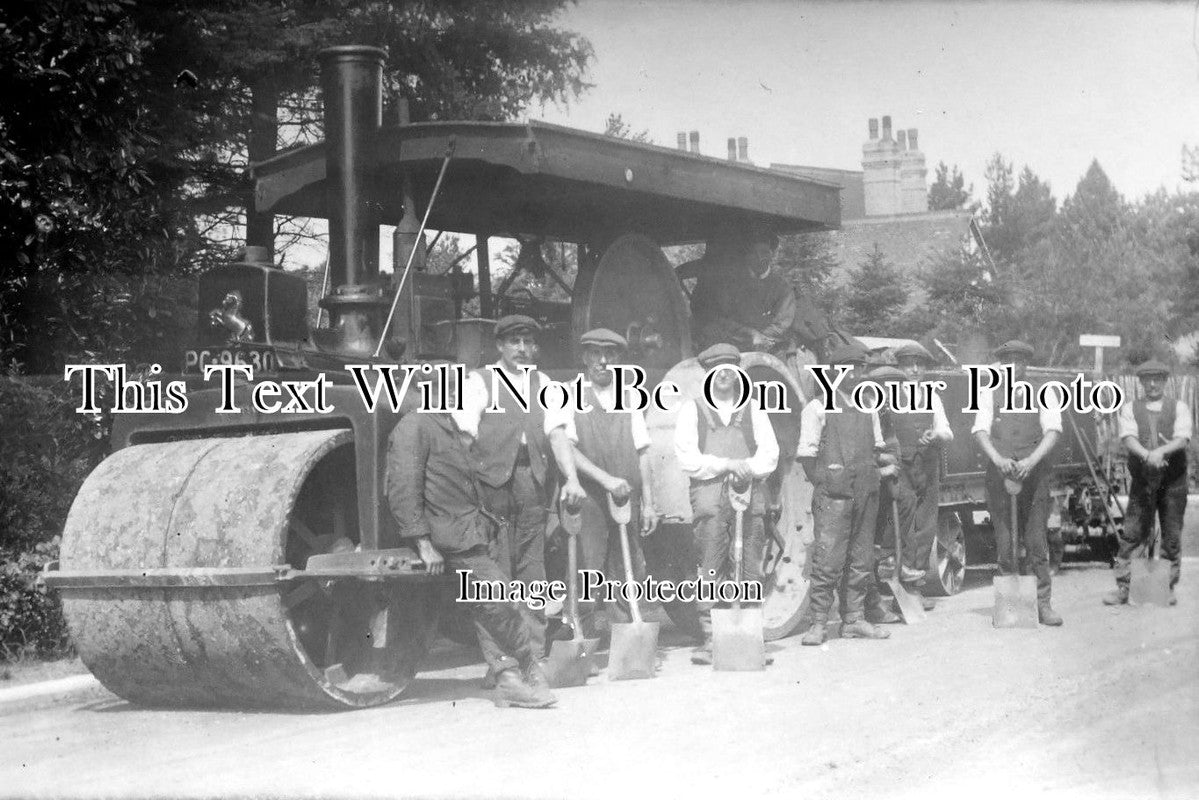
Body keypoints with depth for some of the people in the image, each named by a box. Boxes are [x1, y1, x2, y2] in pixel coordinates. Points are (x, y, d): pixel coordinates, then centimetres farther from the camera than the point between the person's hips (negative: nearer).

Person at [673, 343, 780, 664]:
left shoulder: (752, 410, 19)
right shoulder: (691, 409, 12)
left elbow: (769, 454, 10)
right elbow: (687, 457, 1)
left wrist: (746, 468, -10)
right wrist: (725, 465, -10)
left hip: (750, 492, 2)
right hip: (709, 493, -2)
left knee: (751, 570, -3)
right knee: (711, 569, -9)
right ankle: (710, 638, -9)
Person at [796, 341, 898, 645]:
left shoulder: (868, 410, 19)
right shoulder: (818, 408, 2)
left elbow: (878, 447, 27)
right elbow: (806, 453, -1)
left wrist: (885, 463, 8)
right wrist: (822, 481, -8)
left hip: (866, 493, 6)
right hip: (833, 494, -6)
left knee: (862, 559, 8)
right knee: (828, 560, -10)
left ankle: (854, 619, 16)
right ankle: (819, 623, -6)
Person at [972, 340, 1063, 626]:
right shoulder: (988, 395, 9)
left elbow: (1053, 431, -3)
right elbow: (981, 431, -2)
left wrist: (1032, 460, -20)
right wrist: (998, 459, -21)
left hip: (1034, 476, 0)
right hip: (999, 475, 1)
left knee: (1037, 541, -4)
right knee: (1005, 543, 1)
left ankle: (1043, 604, 0)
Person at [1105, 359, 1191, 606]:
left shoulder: (1179, 408, 6)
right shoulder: (1130, 409, 7)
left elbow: (1182, 439, -8)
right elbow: (1129, 438, -8)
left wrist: (1161, 451, -27)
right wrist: (1147, 455, -27)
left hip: (1173, 481, 0)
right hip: (1142, 481, 0)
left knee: (1172, 536, 4)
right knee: (1131, 534, -4)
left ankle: (1169, 588, 15)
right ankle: (1122, 588, -1)